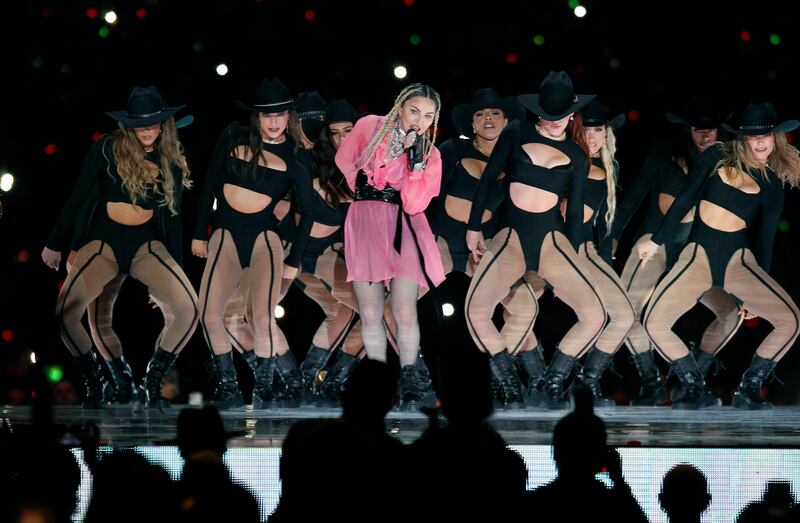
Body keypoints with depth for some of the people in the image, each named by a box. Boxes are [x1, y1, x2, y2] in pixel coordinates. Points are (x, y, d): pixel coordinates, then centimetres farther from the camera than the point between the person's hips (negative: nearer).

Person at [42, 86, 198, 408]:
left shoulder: (172, 161, 6)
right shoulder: (107, 150, -3)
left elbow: (172, 216, 12)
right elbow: (77, 198, 3)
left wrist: (173, 274, 13)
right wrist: (56, 244, 4)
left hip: (147, 246, 2)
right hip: (104, 242, -2)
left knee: (187, 309, -23)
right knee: (66, 312, -25)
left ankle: (154, 382, -1)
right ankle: (94, 382, 0)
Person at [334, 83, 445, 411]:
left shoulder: (430, 154, 3)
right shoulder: (369, 127, 3)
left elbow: (414, 203, -9)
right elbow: (344, 161, 21)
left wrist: (414, 160, -16)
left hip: (404, 228, -1)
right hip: (364, 224, 1)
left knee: (406, 314, -13)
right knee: (370, 315, -4)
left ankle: (409, 387, -4)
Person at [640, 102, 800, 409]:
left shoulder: (772, 183, 8)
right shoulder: (717, 158, 5)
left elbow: (765, 238, 12)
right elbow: (686, 200, 11)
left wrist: (758, 293, 15)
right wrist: (656, 241, 13)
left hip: (739, 261, 0)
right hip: (698, 256, 0)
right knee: (655, 323, -18)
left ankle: (749, 389, -3)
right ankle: (695, 389, 1)